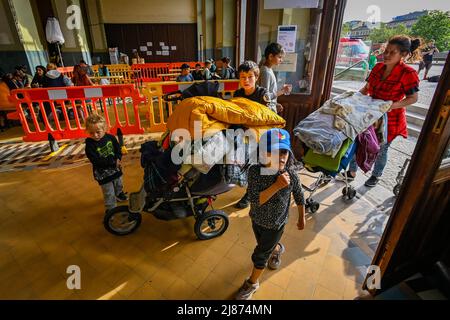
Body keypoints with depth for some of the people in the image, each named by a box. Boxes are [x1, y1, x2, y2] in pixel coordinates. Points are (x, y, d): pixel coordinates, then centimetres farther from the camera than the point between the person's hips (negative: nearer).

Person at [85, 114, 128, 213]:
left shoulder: (110, 137, -9)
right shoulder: (89, 145, -20)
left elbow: (118, 150, -1)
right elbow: (96, 161, -25)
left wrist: (118, 159, -21)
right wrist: (113, 162, -28)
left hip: (115, 169, 5)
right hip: (102, 173, -4)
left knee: (119, 185, 29)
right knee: (109, 193, 4)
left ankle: (119, 194, 58)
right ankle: (110, 208, 22)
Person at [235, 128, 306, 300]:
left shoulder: (291, 175, -26)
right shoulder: (255, 171, -27)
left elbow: (299, 197, -7)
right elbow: (255, 200, -33)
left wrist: (302, 218, 5)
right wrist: (277, 185, -43)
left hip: (275, 224, -2)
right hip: (257, 220, 2)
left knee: (260, 255, 12)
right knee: (266, 246, 29)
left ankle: (252, 283, 41)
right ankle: (277, 249, 66)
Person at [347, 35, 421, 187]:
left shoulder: (407, 73, -17)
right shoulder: (378, 67, -1)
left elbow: (413, 98, -12)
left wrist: (392, 105, -27)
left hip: (389, 119, -5)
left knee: (381, 149, 11)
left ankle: (376, 176, 35)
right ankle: (352, 172, 26)